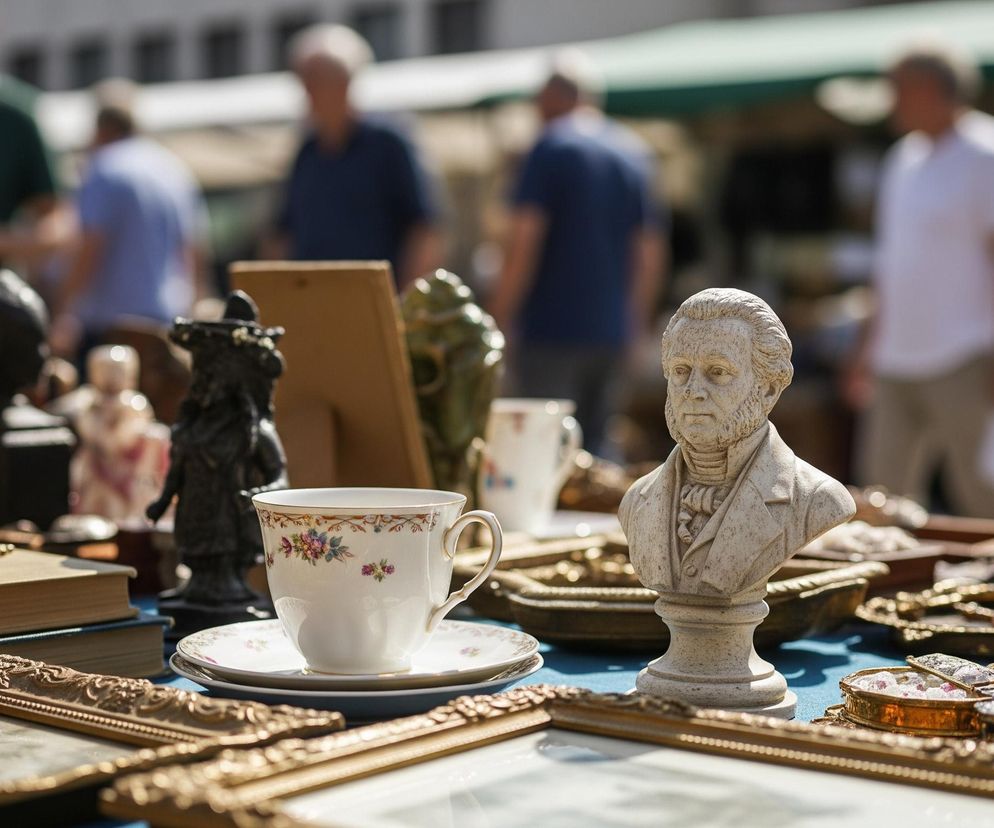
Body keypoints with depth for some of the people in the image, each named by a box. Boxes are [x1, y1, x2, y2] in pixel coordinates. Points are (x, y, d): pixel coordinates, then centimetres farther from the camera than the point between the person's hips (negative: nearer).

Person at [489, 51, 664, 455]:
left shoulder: (552, 146, -5)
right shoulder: (634, 152, 14)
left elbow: (525, 240, -13)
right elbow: (651, 254, 16)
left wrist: (499, 319, -9)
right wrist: (636, 324, 23)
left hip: (553, 328, -6)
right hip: (613, 332, 6)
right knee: (595, 445, 13)